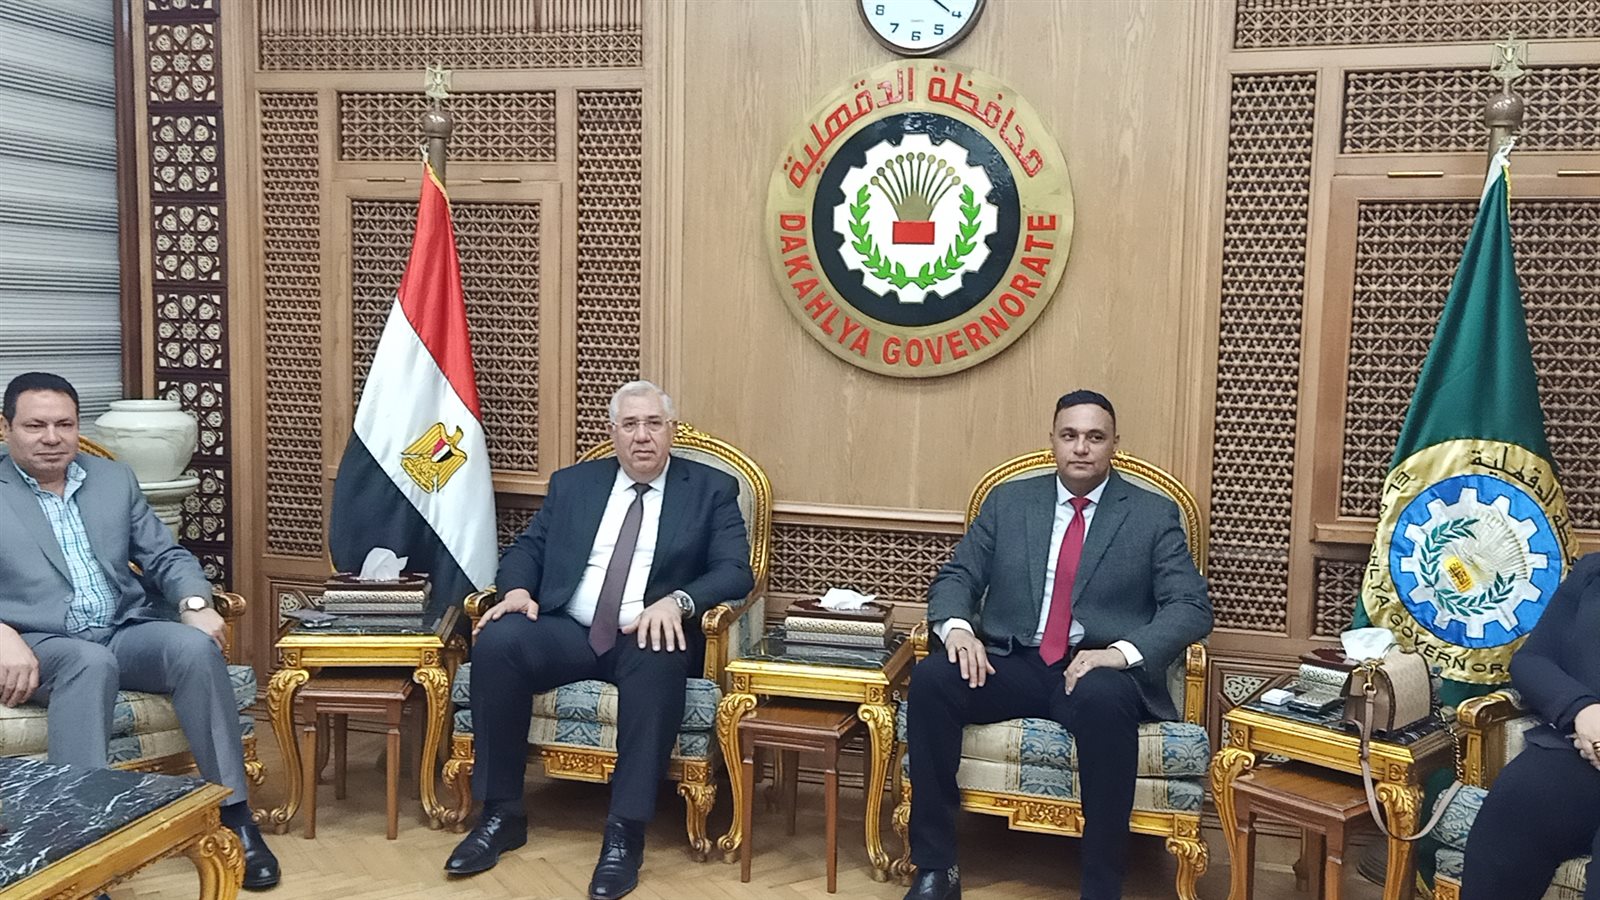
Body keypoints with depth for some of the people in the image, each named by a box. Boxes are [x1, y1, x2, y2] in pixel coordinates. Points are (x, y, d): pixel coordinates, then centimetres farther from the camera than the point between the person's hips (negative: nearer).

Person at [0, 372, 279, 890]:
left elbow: (167, 556, 15)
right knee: (92, 662, -37)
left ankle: (233, 815, -23)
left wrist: (195, 603, -7)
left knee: (195, 645, -27)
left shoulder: (114, 480, 17)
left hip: (126, 633, 4)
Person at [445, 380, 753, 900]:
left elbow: (736, 571, -3)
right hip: (568, 631, 3)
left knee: (659, 660, -38)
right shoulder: (572, 483, 17)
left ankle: (625, 832, -30)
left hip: (648, 637, -2)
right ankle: (502, 814, -15)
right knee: (497, 640, -27)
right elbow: (526, 548, 14)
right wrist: (517, 589, -10)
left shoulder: (711, 490, 7)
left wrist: (676, 602, -22)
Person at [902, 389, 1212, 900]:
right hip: (1011, 666, 3)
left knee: (1103, 699, -37)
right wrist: (958, 627, -14)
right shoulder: (1007, 501, 13)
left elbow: (1191, 607, -3)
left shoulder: (1154, 515, 6)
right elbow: (955, 578, 10)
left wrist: (1122, 652, -21)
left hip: (1099, 673, -2)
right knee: (931, 677, -26)